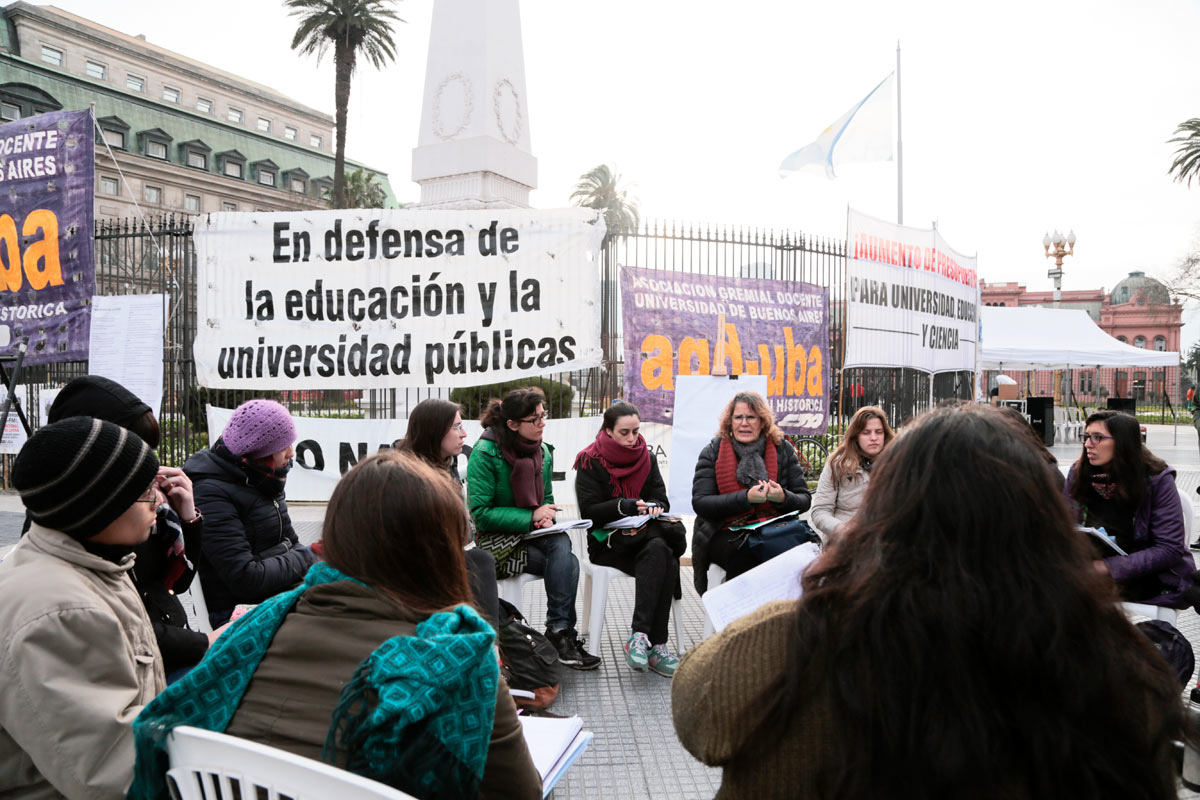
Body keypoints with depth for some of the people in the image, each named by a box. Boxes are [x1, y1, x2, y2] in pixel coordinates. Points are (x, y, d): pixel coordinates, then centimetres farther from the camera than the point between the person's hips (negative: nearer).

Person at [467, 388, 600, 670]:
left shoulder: (543, 451, 6)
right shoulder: (485, 454, -13)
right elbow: (481, 514, -15)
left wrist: (547, 517, -6)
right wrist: (531, 517, -20)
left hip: (532, 533, 5)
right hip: (495, 540, -5)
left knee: (561, 544, -30)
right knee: (568, 564, -25)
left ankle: (559, 629, -28)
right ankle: (562, 632, -17)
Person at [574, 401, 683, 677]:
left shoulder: (647, 458, 16)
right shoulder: (590, 462, 1)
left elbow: (661, 499, 14)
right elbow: (588, 512, -7)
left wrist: (655, 507, -10)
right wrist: (623, 506, -21)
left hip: (646, 534, 4)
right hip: (606, 541, -4)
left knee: (661, 552, -32)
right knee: (664, 556, -32)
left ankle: (639, 636, -34)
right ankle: (655, 644, -34)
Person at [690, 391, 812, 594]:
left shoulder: (782, 449, 9)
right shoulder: (713, 452, 4)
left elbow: (805, 499, 8)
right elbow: (699, 503, -7)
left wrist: (783, 497, -16)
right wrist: (746, 498, -20)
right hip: (724, 534, -2)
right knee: (745, 553, -34)